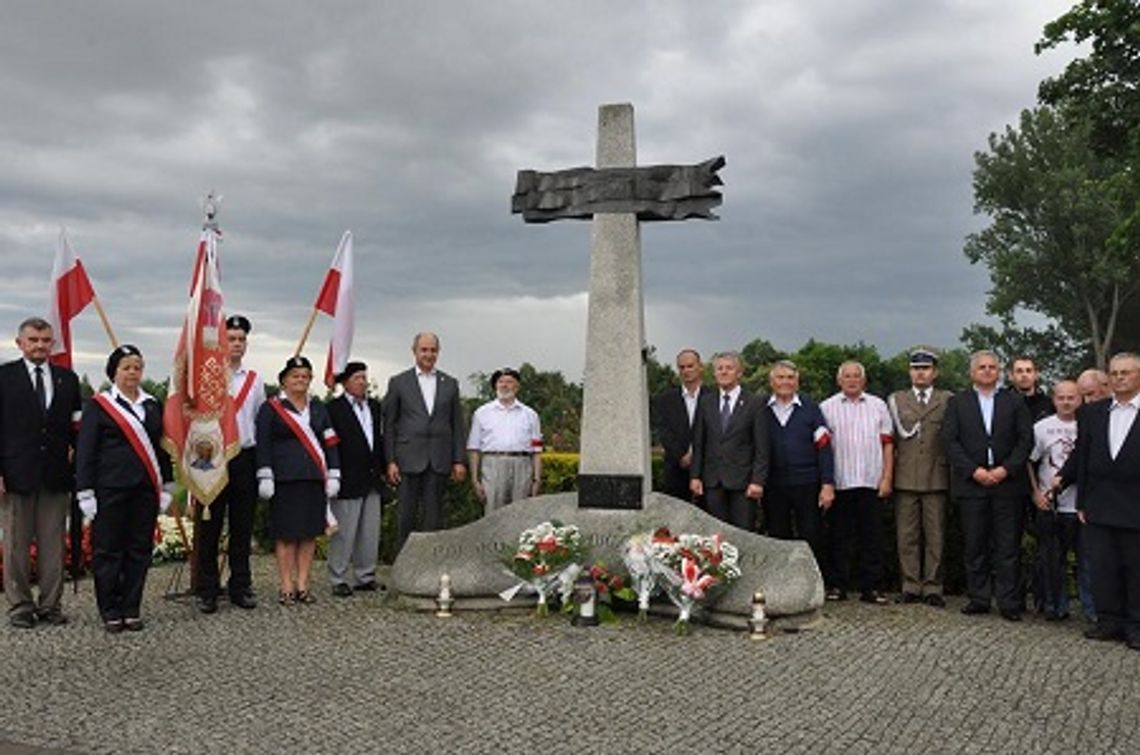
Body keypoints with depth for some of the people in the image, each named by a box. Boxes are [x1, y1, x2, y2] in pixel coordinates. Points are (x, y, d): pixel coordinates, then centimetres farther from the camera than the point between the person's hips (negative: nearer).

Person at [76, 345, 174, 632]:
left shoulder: (153, 405, 12)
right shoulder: (99, 405, 0)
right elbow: (85, 451, -2)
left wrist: (167, 486, 11)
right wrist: (86, 492, -7)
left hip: (145, 490, 4)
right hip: (110, 490, -4)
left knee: (140, 550, 6)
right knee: (108, 551, 2)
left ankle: (131, 609, 15)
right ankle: (110, 612, 12)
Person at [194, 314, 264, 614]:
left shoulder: (255, 381, 12)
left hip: (246, 458, 4)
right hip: (212, 458, -3)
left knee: (243, 528, 8)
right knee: (209, 528, 2)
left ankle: (240, 587, 17)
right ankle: (207, 591, 9)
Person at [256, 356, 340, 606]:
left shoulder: (318, 408, 15)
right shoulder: (271, 408, 1)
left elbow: (330, 443, 14)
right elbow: (262, 445, -4)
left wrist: (333, 475, 7)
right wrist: (265, 478, -11)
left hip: (314, 481, 4)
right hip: (285, 481, -4)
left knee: (309, 533, 6)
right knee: (286, 534, -1)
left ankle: (302, 585, 13)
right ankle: (286, 587, 6)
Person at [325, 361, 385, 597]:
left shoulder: (374, 406, 14)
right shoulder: (334, 408, -7)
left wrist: (383, 469, 13)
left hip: (372, 480, 7)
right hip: (348, 481, -7)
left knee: (370, 533, 11)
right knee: (343, 533, -1)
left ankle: (365, 577, 20)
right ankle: (339, 580, 8)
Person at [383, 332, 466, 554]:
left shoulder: (450, 384, 11)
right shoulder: (398, 382, 5)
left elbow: (457, 425, 11)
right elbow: (388, 425, 3)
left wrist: (459, 461, 4)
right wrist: (390, 461, -5)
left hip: (439, 461, 2)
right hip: (408, 459, -2)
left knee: (433, 515, 5)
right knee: (406, 515, 1)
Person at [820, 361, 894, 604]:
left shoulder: (878, 406, 10)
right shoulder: (827, 407, 5)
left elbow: (887, 444, 9)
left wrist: (887, 477, 0)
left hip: (871, 482, 1)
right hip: (839, 482, -1)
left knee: (872, 537, 3)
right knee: (839, 537, 5)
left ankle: (871, 588, 9)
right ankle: (838, 586, 12)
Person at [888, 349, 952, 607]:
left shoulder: (948, 400, 8)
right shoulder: (895, 400, 12)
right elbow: (889, 438, 9)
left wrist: (953, 471, -4)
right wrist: (889, 472, 2)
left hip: (937, 478, -1)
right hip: (905, 479, 1)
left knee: (935, 536, 1)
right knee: (907, 536, 3)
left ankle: (932, 588, 7)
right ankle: (911, 586, 9)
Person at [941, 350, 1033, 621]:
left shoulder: (1015, 402, 9)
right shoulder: (957, 402, 8)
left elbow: (1026, 440, 3)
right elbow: (949, 440, 0)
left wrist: (1006, 469, -10)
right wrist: (974, 471, -10)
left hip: (1008, 482, 0)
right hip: (971, 484, 0)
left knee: (1009, 546, 1)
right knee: (975, 546, 5)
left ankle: (1009, 603, 6)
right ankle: (978, 599, 13)